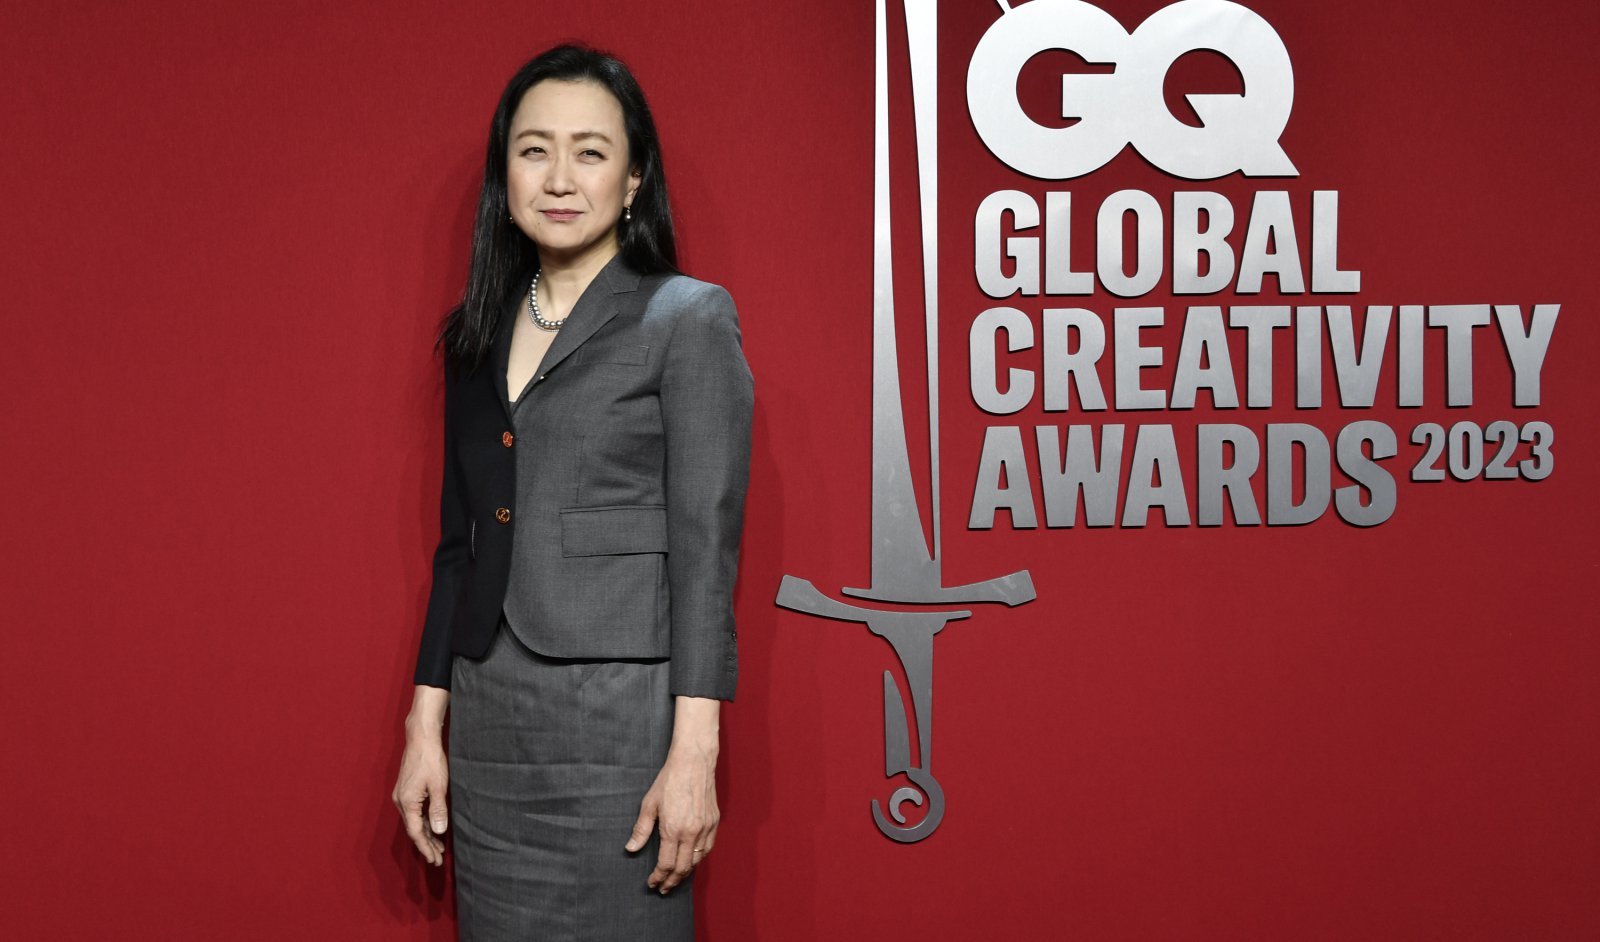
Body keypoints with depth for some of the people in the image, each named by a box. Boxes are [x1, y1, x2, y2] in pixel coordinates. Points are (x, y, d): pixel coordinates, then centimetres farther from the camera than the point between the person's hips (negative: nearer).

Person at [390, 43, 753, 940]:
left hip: (620, 713, -5)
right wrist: (426, 726, 11)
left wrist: (694, 752, -15)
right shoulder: (480, 333, 12)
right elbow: (459, 543, 15)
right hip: (490, 724, 5)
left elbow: (706, 544, -10)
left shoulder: (688, 318, -5)